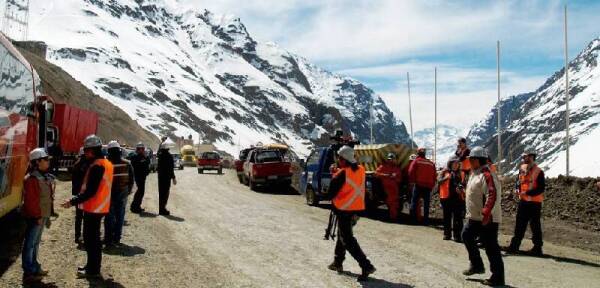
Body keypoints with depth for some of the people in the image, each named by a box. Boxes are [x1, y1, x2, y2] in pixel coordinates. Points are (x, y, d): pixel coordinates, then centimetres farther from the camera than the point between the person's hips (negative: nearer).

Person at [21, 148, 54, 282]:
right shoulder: (31, 179, -18)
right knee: (30, 244, -3)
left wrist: (47, 216, 19)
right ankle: (29, 273, 1)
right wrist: (37, 216, -20)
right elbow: (30, 200, -22)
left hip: (42, 215, 10)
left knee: (36, 242, 18)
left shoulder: (45, 177, 12)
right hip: (35, 217, -10)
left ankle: (35, 267, 28)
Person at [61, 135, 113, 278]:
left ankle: (93, 270, 5)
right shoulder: (106, 163, 11)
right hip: (99, 207, 10)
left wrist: (73, 201, -20)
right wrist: (78, 198, 16)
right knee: (93, 238, 19)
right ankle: (92, 265, 29)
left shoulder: (97, 166, -21)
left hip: (93, 208, -10)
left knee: (91, 239, -2)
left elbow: (90, 191, -25)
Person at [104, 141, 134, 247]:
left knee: (109, 217, 5)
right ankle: (116, 239, 15)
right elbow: (131, 180, 3)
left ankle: (108, 239, 5)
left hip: (109, 194, -3)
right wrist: (128, 191, 15)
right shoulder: (127, 164, -3)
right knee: (120, 217, 11)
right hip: (123, 195, 3)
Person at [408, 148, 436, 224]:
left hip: (418, 184, -3)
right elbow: (434, 176, 9)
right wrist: (432, 185, 11)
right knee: (426, 204, 7)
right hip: (428, 186, 3)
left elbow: (411, 172, -6)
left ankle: (413, 219, -3)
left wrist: (411, 183, -1)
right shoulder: (431, 163, 12)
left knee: (414, 201, 4)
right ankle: (426, 220, 5)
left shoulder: (416, 161, 2)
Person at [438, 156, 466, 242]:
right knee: (447, 217, 7)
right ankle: (447, 234, 14)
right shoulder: (445, 172, 3)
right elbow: (439, 180, -9)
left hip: (458, 198, 1)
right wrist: (446, 178, -29)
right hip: (447, 197, -1)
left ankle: (457, 235, 0)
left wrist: (462, 187, -5)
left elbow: (464, 184, 17)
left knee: (458, 217, -2)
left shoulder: (461, 174, 11)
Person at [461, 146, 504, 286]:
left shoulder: (487, 175, -19)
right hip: (474, 217, 10)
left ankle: (498, 278, 4)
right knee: (466, 236, 20)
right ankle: (477, 265, 31)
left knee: (491, 248, -4)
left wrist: (486, 215, -34)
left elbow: (493, 196, -29)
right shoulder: (474, 174, 13)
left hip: (487, 219, -10)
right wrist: (471, 213, 23)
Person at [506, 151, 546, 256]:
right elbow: (518, 180, 20)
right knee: (519, 224, 11)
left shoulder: (538, 171, -13)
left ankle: (537, 248, 9)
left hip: (534, 202, -6)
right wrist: (517, 189, 0)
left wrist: (527, 192, -23)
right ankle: (514, 245, 17)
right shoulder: (522, 168, 8)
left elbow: (541, 188, -17)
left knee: (535, 225, 1)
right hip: (523, 200, 6)